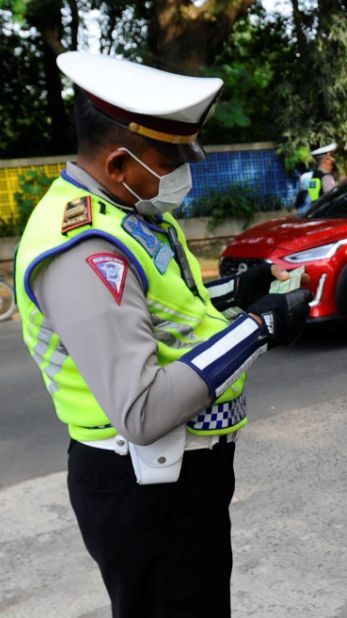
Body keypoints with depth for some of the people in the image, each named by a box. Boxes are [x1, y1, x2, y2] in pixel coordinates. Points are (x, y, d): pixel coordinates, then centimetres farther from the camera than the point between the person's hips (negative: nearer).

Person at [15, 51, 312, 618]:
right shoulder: (83, 250, -26)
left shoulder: (132, 213, 5)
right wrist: (257, 327, -25)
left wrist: (233, 293, 5)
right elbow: (141, 414, -31)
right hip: (146, 489, -10)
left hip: (183, 470, 10)